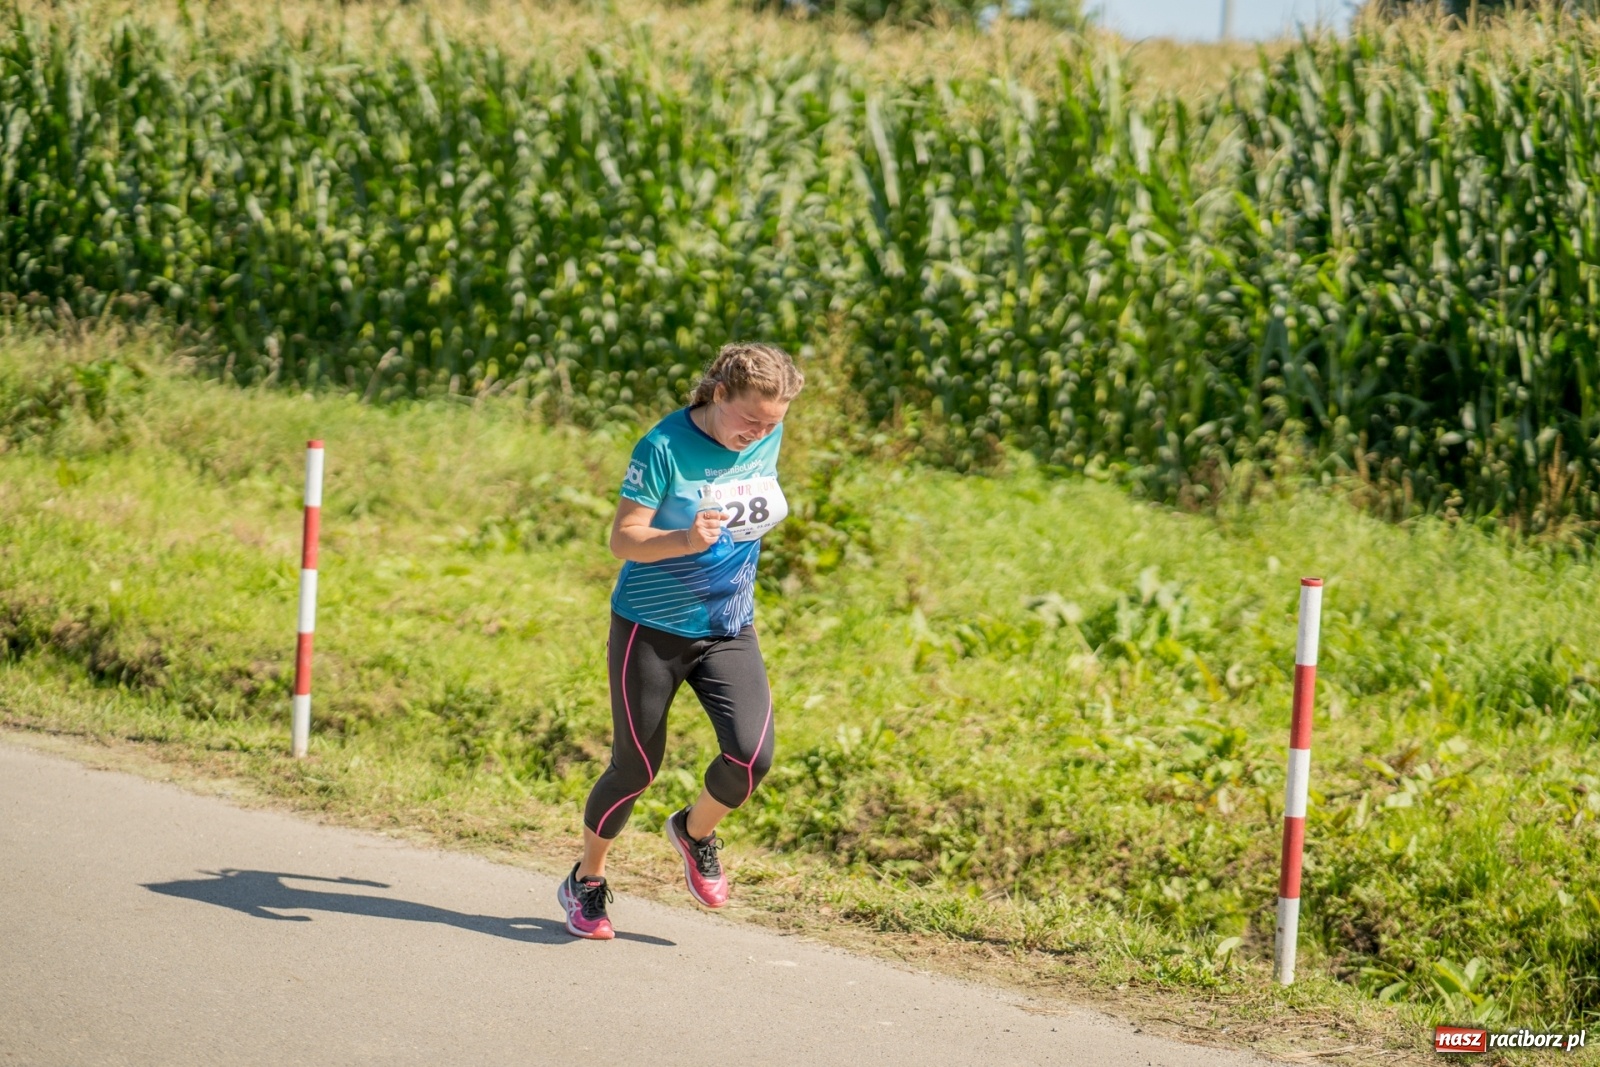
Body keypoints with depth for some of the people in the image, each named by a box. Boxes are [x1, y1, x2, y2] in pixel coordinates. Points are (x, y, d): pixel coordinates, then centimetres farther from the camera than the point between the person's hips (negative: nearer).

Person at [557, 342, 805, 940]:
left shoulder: (767, 439, -1)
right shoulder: (665, 447, -19)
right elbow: (623, 538, -22)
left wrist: (766, 510, 6)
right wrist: (684, 540, -37)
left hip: (729, 629, 4)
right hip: (651, 628, -4)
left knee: (752, 755, -15)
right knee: (637, 767, 3)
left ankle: (695, 831, 18)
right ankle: (586, 880, 29)